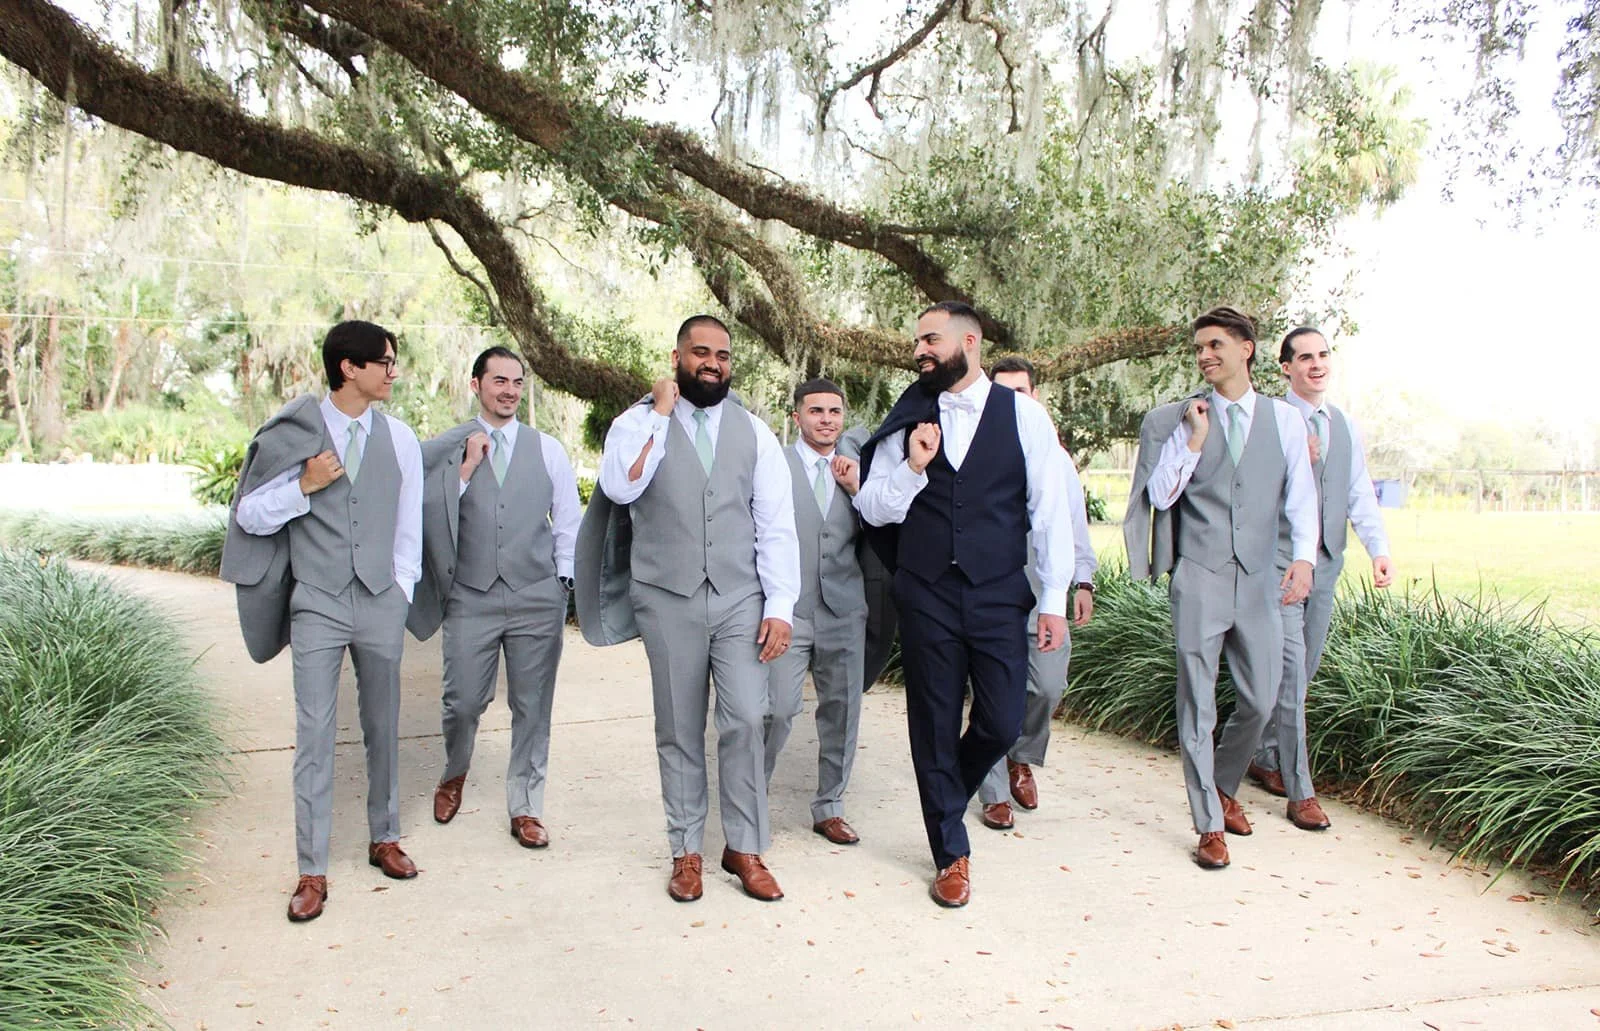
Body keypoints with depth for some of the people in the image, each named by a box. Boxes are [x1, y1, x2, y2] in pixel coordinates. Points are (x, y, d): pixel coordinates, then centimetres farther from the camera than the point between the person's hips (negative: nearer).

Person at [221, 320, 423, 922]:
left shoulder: (398, 438, 6)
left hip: (381, 604, 3)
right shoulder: (293, 433, -3)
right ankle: (313, 872, 6)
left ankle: (384, 839, 27)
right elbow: (249, 516, 0)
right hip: (317, 605, -2)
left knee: (383, 728, 11)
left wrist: (402, 590, 6)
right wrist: (304, 487, -14)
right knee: (314, 735, -2)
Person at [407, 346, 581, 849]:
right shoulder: (444, 449, 5)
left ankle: (525, 808, 20)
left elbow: (568, 522, 11)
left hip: (537, 599, 1)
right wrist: (467, 467, -12)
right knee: (462, 702, 3)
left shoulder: (548, 449, 8)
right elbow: (431, 512, -5)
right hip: (471, 598, -1)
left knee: (532, 709, 5)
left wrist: (563, 582, 4)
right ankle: (455, 773, 36)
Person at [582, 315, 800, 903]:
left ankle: (744, 848, 9)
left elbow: (776, 525, 4)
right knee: (679, 731, 7)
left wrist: (780, 606, -4)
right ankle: (686, 850, 22)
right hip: (668, 600, -1)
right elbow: (619, 487, -18)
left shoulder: (754, 433, 7)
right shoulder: (638, 424, 3)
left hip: (740, 599, 1)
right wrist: (660, 413, -12)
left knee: (745, 721, -8)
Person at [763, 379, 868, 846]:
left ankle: (829, 808, 24)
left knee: (842, 711, 9)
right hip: (788, 609, -4)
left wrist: (855, 488, -6)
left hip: (843, 610, 5)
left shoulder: (854, 471, 12)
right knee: (778, 709, -10)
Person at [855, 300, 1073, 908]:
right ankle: (951, 855, 25)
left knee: (1002, 723, 0)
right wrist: (912, 467, -14)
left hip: (999, 596, -1)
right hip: (925, 599, 1)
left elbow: (1050, 508, 0)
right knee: (934, 726, 7)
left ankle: (945, 796, 34)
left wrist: (1054, 599, -2)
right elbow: (872, 509, 4)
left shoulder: (1023, 415, -2)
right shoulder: (907, 422, 4)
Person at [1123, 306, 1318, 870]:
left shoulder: (1285, 420, 7)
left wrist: (1303, 557, -9)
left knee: (1260, 700, 8)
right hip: (1199, 577, -2)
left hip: (1259, 579, 2)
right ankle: (1210, 824, 11)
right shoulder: (1178, 421, 2)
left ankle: (1223, 786, 35)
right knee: (1197, 705, -1)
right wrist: (1194, 439, -11)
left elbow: (1301, 497, 5)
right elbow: (1160, 496, -3)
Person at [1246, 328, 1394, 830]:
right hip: (1279, 563, -6)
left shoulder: (1345, 426, 14)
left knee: (1302, 671, 13)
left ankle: (1265, 759, 29)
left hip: (1326, 563, 6)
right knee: (1289, 673, -7)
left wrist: (1379, 548, -3)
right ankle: (1300, 791, -1)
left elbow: (1360, 494, 10)